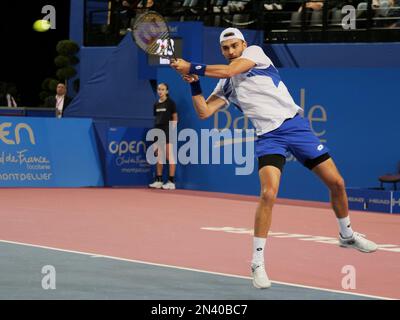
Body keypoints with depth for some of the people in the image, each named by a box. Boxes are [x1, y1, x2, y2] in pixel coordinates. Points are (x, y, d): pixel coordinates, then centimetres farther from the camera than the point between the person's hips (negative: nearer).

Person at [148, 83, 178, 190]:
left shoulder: (170, 102, -4)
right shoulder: (156, 104, 12)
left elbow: (175, 118, -6)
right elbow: (156, 119, 16)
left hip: (167, 130, -7)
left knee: (169, 156, -7)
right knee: (158, 156, 8)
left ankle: (171, 182, -6)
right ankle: (158, 181, 13)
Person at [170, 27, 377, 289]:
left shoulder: (255, 52, 2)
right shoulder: (226, 86, 13)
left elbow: (228, 71, -13)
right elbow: (204, 112, 8)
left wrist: (192, 67, -9)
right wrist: (194, 83, -4)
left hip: (295, 124, -1)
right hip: (269, 137, 1)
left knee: (337, 183, 2)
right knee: (269, 194, -22)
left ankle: (347, 235, 29)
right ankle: (258, 262, -14)